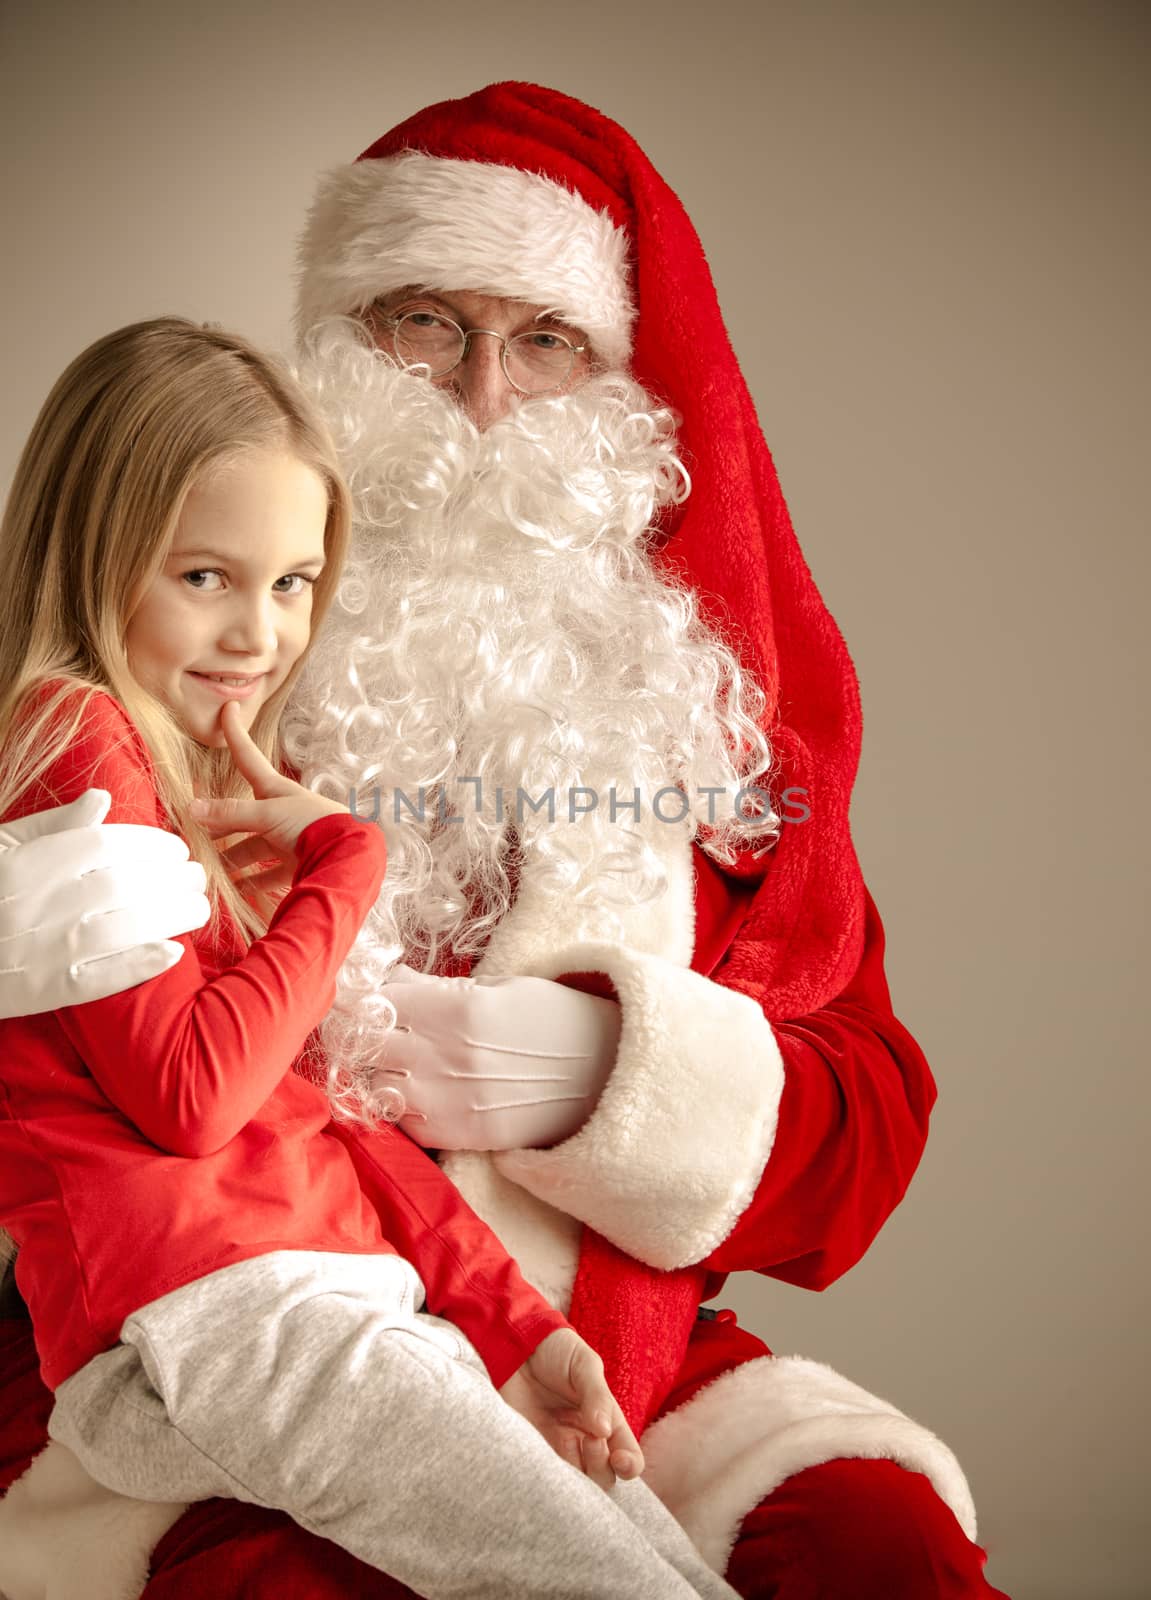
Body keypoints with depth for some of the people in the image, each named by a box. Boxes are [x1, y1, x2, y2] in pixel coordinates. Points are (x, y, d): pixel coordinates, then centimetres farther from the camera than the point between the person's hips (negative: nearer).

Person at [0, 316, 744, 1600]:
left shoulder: (227, 793, 23)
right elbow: (190, 1093, -14)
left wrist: (512, 1327, 10)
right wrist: (345, 862, -3)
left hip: (348, 1298, 9)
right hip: (202, 1310, -9)